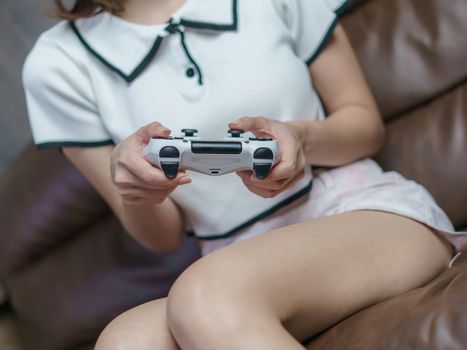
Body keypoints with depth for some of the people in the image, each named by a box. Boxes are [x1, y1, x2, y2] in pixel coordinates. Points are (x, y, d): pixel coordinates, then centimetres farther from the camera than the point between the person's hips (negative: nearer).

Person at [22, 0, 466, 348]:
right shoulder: (58, 64, 5)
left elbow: (367, 123, 11)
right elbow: (161, 237, 8)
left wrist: (304, 137, -13)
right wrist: (130, 182, -16)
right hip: (243, 280, 2)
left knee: (206, 297, -33)